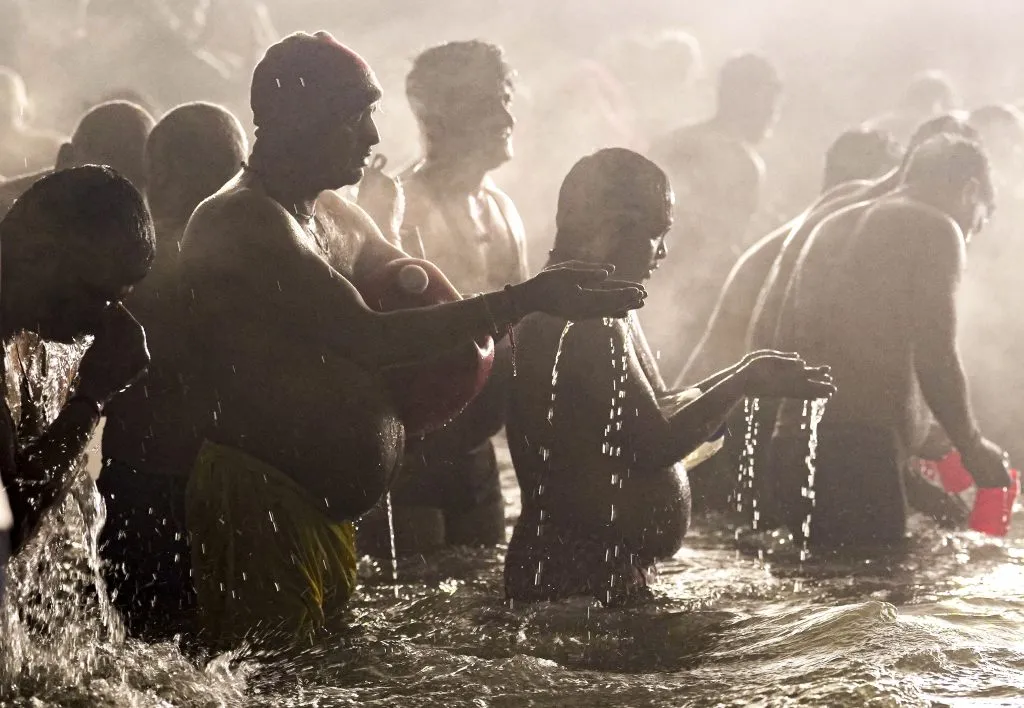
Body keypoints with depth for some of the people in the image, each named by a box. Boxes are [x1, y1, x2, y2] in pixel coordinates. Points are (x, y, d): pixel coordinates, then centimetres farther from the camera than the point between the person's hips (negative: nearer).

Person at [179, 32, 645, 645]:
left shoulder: (338, 220, 16)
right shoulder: (247, 221, -16)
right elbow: (367, 339, -24)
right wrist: (529, 300, -25)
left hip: (318, 512, 10)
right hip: (253, 507, -10)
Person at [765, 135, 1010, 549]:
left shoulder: (832, 227, 24)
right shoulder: (936, 231, 2)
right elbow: (934, 357, -7)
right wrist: (972, 448, 9)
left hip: (792, 447, 8)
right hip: (860, 455, -8)